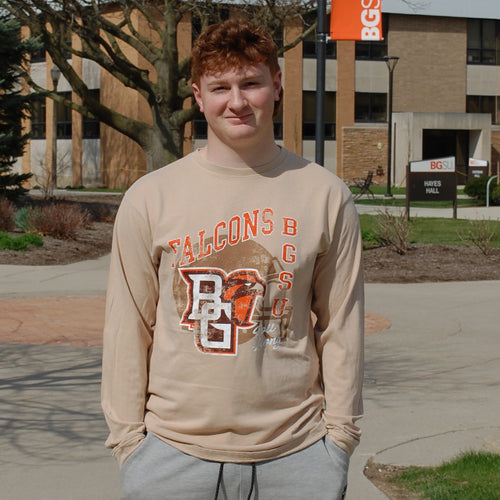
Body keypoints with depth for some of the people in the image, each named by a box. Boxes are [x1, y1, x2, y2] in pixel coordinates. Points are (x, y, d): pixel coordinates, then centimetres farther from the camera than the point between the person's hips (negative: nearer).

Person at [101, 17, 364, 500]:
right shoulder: (149, 198, 2)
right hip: (173, 451, 0)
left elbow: (340, 325, 6)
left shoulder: (326, 195, 3)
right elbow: (128, 328, 4)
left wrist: (339, 434, 4)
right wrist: (128, 438, 2)